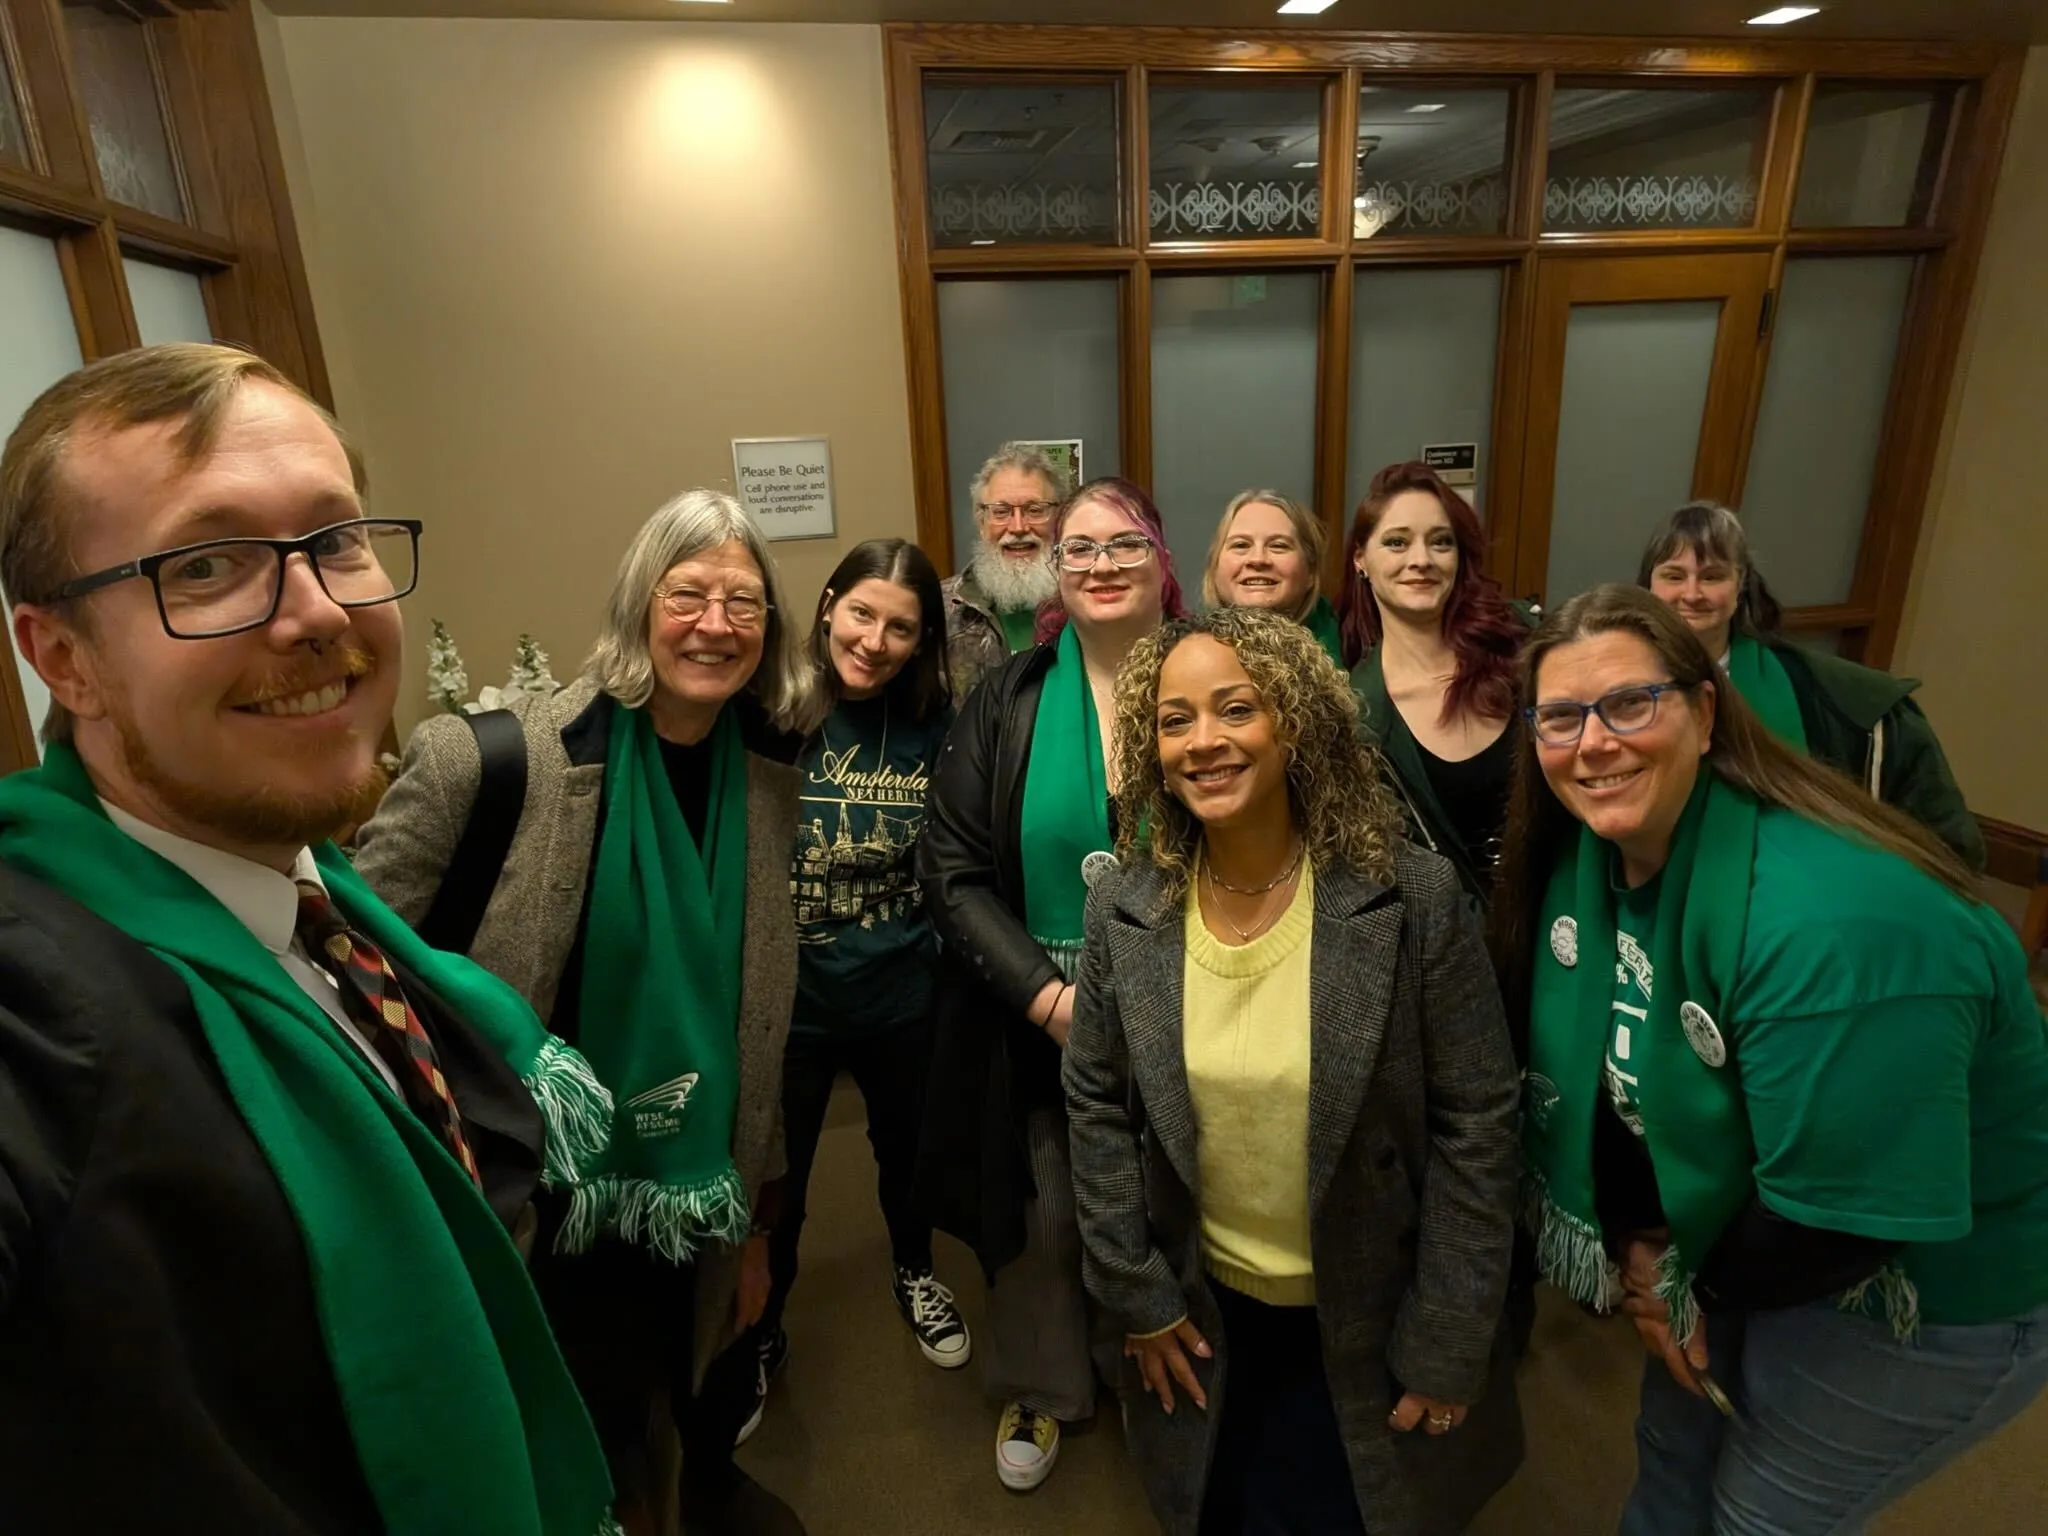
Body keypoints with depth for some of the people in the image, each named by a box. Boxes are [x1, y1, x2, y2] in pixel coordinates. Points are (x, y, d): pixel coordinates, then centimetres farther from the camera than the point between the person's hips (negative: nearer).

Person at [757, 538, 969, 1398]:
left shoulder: (935, 728, -8)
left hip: (902, 992, 2)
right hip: (787, 995, -2)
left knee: (907, 1148, 25)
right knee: (774, 1175, 17)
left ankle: (914, 1275, 56)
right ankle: (762, 1324, 48)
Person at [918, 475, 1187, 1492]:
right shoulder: (1006, 702, -6)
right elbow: (952, 871, -7)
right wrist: (1049, 997, -17)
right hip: (1034, 1029, 0)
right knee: (1039, 1224, 16)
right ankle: (1038, 1392, 46)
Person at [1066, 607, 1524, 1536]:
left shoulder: (1415, 898, -19)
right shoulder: (1123, 912, -11)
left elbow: (1475, 1125, -13)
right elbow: (1097, 1109, -2)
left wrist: (1446, 1347, -10)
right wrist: (1134, 1293, -2)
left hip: (1371, 1320, -2)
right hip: (1201, 1316, 2)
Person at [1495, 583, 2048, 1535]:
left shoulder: (1832, 924, -37)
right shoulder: (1584, 857, -12)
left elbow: (1849, 1217, -30)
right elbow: (1601, 1070, -2)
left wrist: (1691, 1283, -13)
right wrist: (1635, 1244, -6)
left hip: (1926, 1290, -6)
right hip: (1742, 1237, 6)